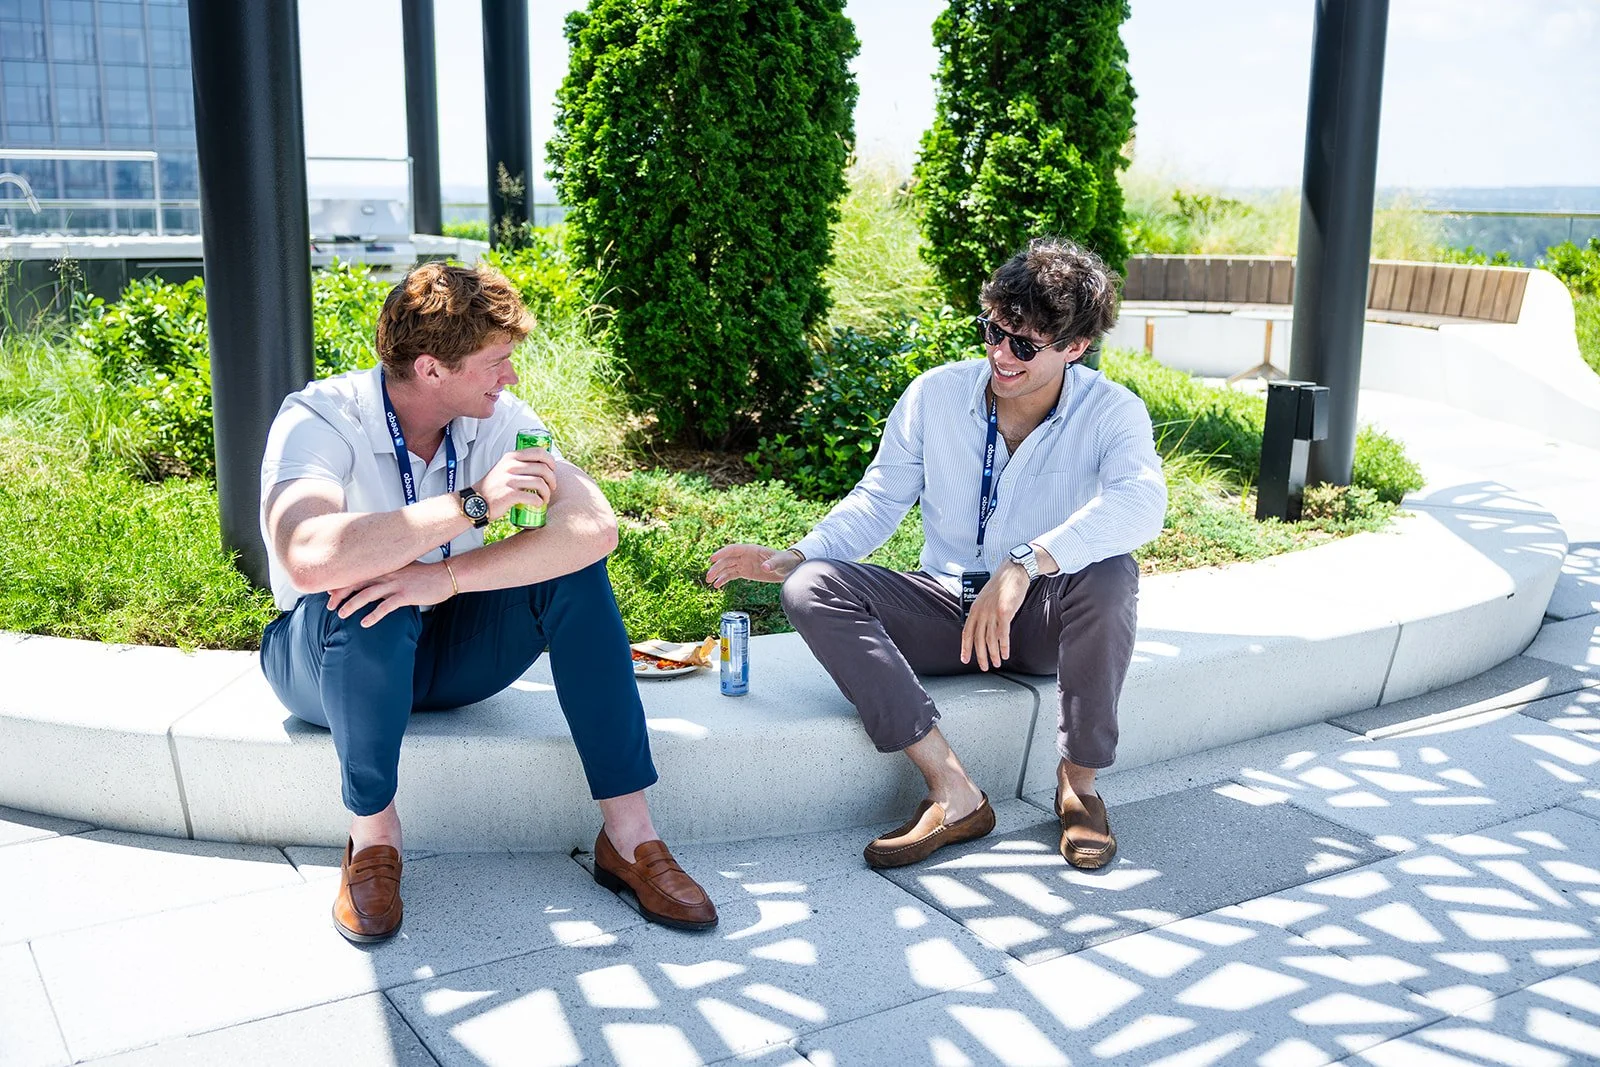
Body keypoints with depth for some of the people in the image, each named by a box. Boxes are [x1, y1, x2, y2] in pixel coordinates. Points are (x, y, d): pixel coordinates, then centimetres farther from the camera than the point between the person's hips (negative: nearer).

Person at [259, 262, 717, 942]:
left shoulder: (497, 418, -10)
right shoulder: (318, 420, -22)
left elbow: (596, 526, -26)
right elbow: (308, 557, -43)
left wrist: (445, 578, -38)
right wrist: (472, 502, -39)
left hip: (444, 652, 4)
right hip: (329, 655, -3)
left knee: (573, 569, -21)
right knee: (367, 601, -37)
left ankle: (628, 837, -19)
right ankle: (372, 835, -15)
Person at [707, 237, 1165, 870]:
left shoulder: (1111, 413, -13)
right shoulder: (935, 395, -3)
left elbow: (1141, 500, -34)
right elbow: (879, 500, 3)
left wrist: (1025, 564, -49)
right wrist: (796, 557, -14)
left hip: (1045, 620, -3)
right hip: (946, 606, 3)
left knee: (1109, 574, -37)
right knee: (811, 588, -21)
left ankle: (1078, 784, -14)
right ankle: (954, 793, -28)